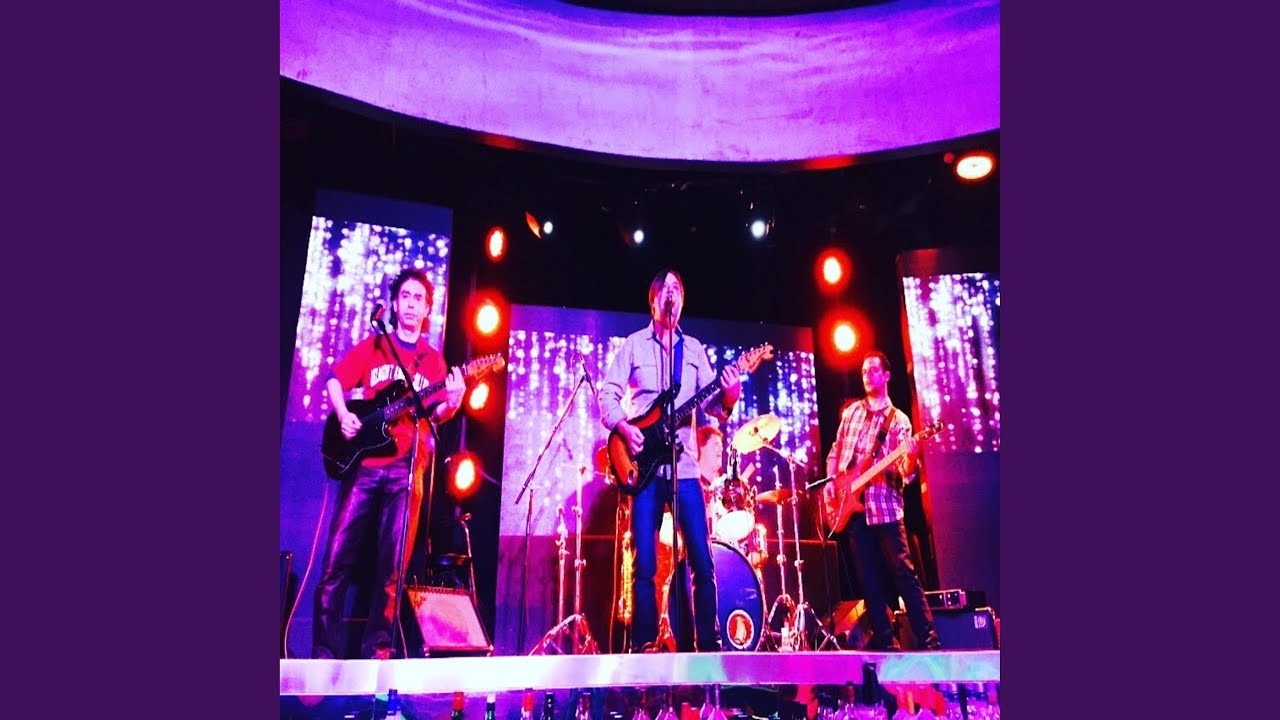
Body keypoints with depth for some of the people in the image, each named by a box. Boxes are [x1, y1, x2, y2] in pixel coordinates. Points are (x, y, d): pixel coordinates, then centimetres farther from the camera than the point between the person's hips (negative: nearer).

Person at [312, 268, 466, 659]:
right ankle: (324, 649, 9)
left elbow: (435, 414, 9)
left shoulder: (433, 359, 14)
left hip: (407, 467, 0)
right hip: (364, 461, 0)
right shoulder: (372, 345, 13)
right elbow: (335, 380, 9)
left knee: (392, 563, 0)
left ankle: (376, 647, 9)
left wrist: (451, 404, -13)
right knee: (338, 556, 0)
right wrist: (344, 416, -9)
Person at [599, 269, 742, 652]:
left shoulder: (694, 348, 16)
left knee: (703, 560, 1)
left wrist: (728, 397, -13)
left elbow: (711, 402, 8)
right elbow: (608, 394, 2)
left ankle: (709, 643, 12)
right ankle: (644, 645, 10)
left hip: (685, 465, 3)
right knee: (644, 564, -2)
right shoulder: (633, 344, 8)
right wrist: (623, 426, -15)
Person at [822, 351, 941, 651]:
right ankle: (884, 640, 16)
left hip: (884, 506, -4)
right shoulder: (851, 411, 12)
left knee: (903, 572, -6)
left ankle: (929, 641, 2)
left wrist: (911, 459, -30)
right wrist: (830, 481, 5)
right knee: (869, 579, 7)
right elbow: (835, 451, 19)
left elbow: (905, 472, -8)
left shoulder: (898, 420, 0)